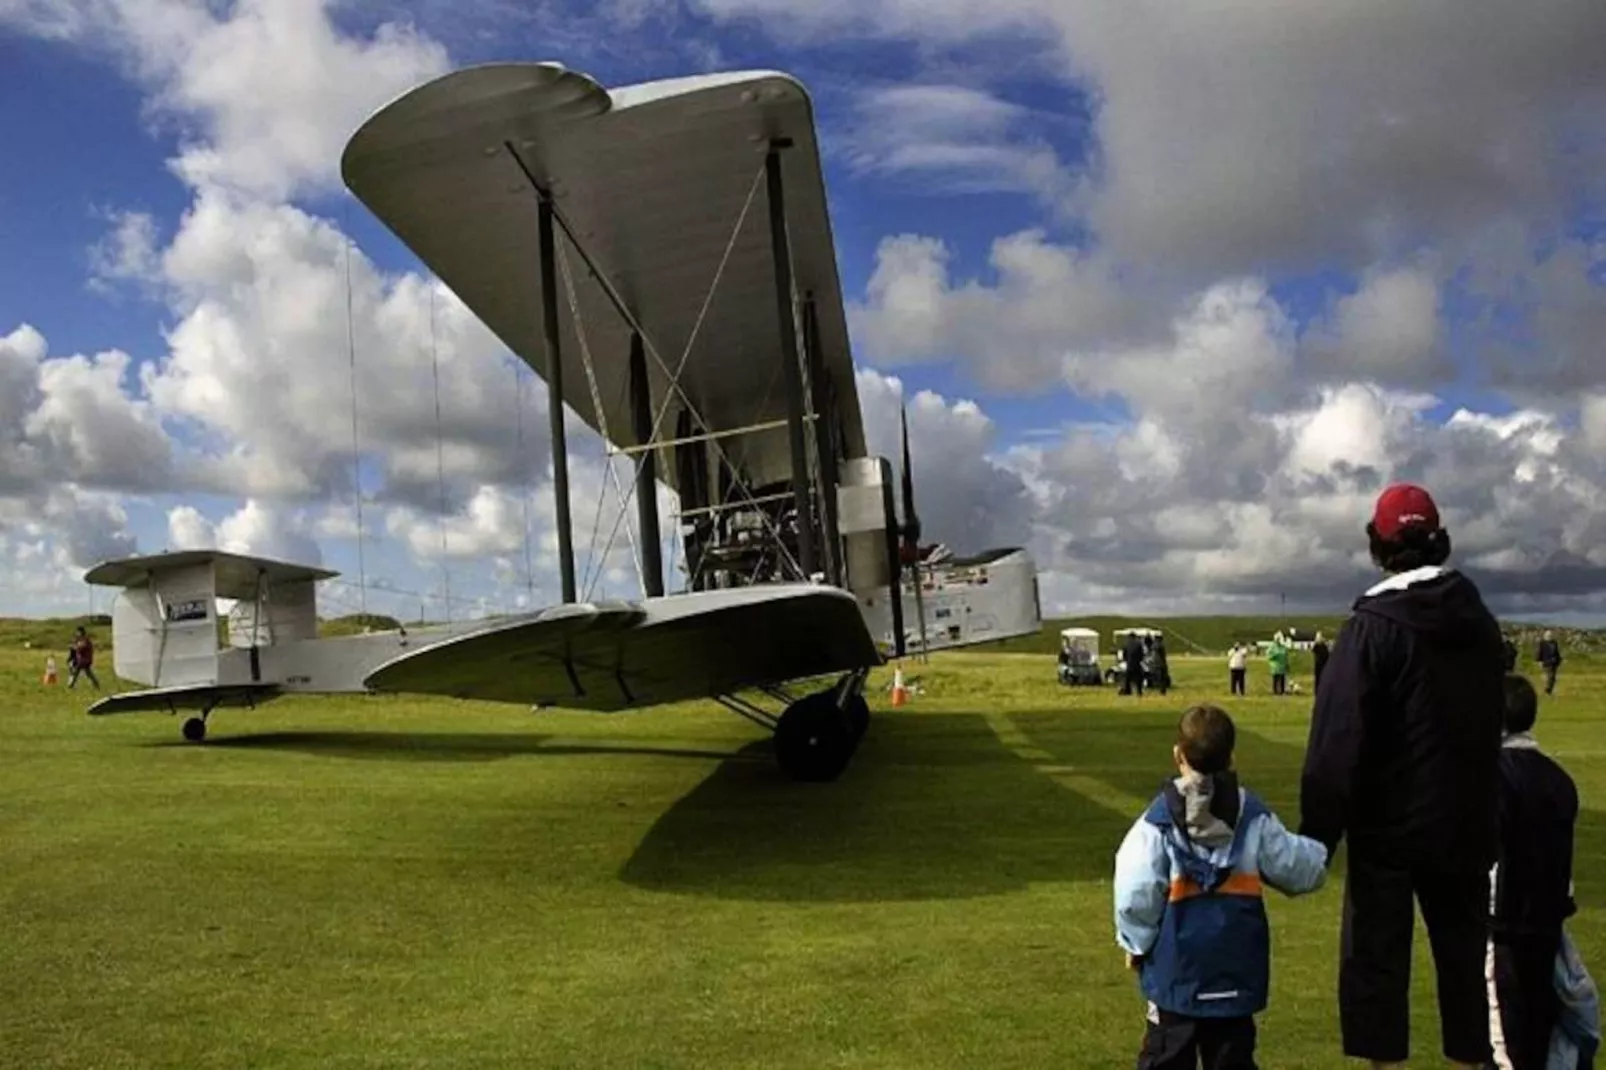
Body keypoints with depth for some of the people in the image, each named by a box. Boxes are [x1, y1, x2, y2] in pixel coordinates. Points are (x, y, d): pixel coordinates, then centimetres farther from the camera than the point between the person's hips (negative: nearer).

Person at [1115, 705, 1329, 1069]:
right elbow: (1300, 871, 4)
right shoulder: (1253, 815, -3)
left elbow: (1134, 892, -14)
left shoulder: (1160, 819, -11)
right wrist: (1317, 852, 27)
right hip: (1237, 966, 3)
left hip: (1176, 964, -2)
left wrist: (1136, 943, 2)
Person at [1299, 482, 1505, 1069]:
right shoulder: (1480, 620, 6)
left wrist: (1317, 833, -14)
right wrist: (1477, 806, 20)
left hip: (1390, 822, -6)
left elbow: (1338, 741, -19)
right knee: (1464, 951, 16)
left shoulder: (1372, 625, -16)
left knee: (1375, 955, 4)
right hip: (1466, 821, 6)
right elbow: (1490, 725, 13)